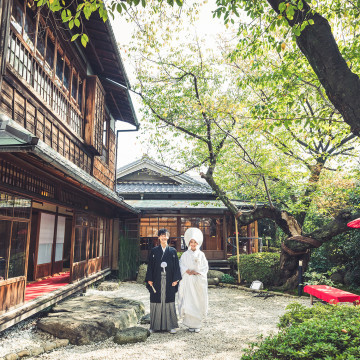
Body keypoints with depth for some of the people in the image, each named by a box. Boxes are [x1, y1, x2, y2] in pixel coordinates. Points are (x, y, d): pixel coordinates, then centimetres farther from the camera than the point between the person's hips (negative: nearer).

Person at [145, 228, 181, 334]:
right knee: (156, 301, 3)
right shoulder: (154, 251, 6)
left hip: (169, 281, 0)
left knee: (169, 301, 3)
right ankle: (155, 326, 14)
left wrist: (175, 279, -4)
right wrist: (149, 279, -3)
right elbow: (150, 266, 4)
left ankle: (170, 326, 12)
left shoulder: (173, 251, 6)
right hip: (157, 281, 0)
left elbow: (176, 266, 4)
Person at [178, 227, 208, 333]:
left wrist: (197, 272, -10)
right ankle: (190, 324, 4)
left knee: (198, 302, 0)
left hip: (199, 281, 1)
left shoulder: (201, 254, 8)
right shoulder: (185, 255, 6)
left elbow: (205, 267, 4)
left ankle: (197, 324, 9)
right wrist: (188, 271, -17)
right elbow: (181, 266, -1)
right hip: (188, 281, -1)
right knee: (189, 302, -4)